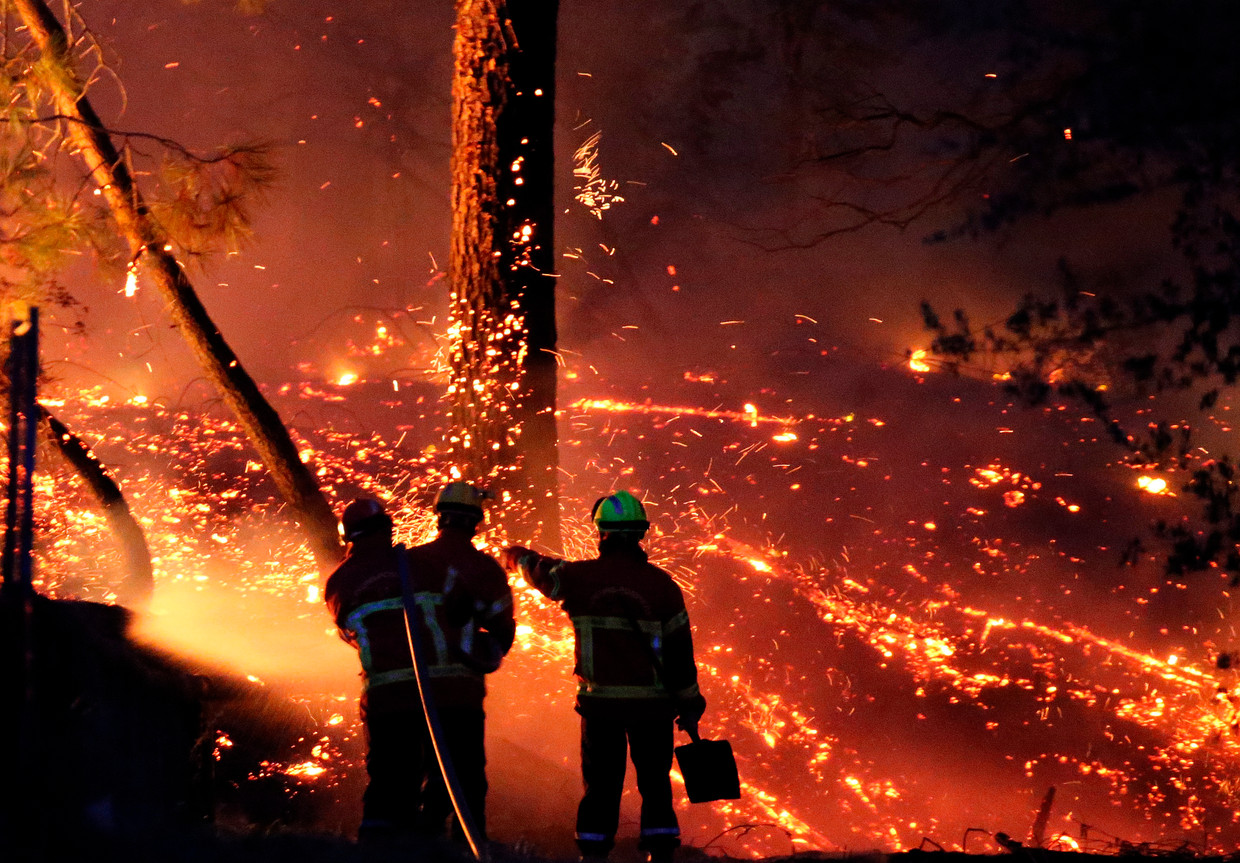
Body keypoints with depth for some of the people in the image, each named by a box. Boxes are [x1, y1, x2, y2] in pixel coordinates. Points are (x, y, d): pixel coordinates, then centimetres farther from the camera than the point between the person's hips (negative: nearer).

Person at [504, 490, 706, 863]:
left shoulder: (579, 577, -5)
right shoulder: (661, 583, -5)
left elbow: (539, 569, 17)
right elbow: (680, 649, -2)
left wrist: (516, 556, 41)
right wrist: (689, 704, 7)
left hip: (599, 702, 0)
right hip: (651, 703, 0)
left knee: (601, 783, 10)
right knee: (654, 782, 9)